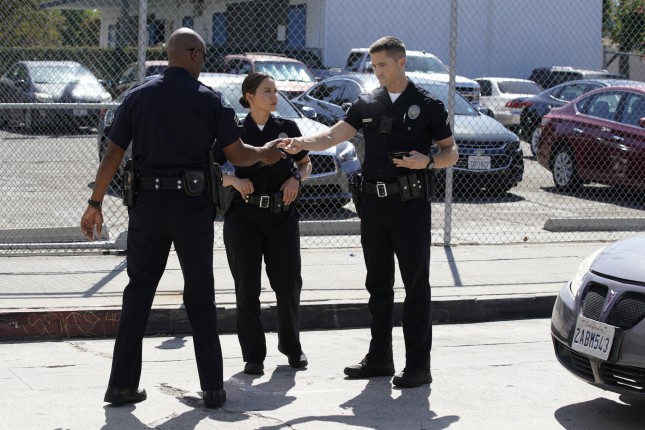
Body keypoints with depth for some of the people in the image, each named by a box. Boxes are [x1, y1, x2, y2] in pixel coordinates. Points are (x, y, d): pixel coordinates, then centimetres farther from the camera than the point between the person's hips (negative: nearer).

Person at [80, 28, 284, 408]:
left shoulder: (138, 97, 4)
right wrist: (264, 154, 19)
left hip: (148, 205, 2)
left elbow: (113, 155, 2)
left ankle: (123, 385, 7)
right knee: (200, 295, 7)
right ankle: (213, 387, 9)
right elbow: (237, 154, -1)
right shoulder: (209, 99, -3)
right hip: (192, 205, -2)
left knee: (139, 291, 9)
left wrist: (96, 203, 8)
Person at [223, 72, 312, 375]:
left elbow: (306, 163, 17)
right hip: (244, 217, -1)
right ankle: (253, 355, 9)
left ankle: (291, 346, 22)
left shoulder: (288, 128, 6)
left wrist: (296, 178, -3)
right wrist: (234, 180, -12)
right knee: (247, 288, 0)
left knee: (288, 284, 2)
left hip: (282, 216, 1)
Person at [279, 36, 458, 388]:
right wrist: (301, 143, -12)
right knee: (378, 283, 11)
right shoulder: (367, 104, 11)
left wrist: (427, 161, -19)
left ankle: (418, 365, -1)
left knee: (416, 284, -4)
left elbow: (451, 153, 1)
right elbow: (333, 136, 5)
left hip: (410, 204, -5)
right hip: (373, 203, 5)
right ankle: (379, 358, 19)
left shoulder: (427, 105, -1)